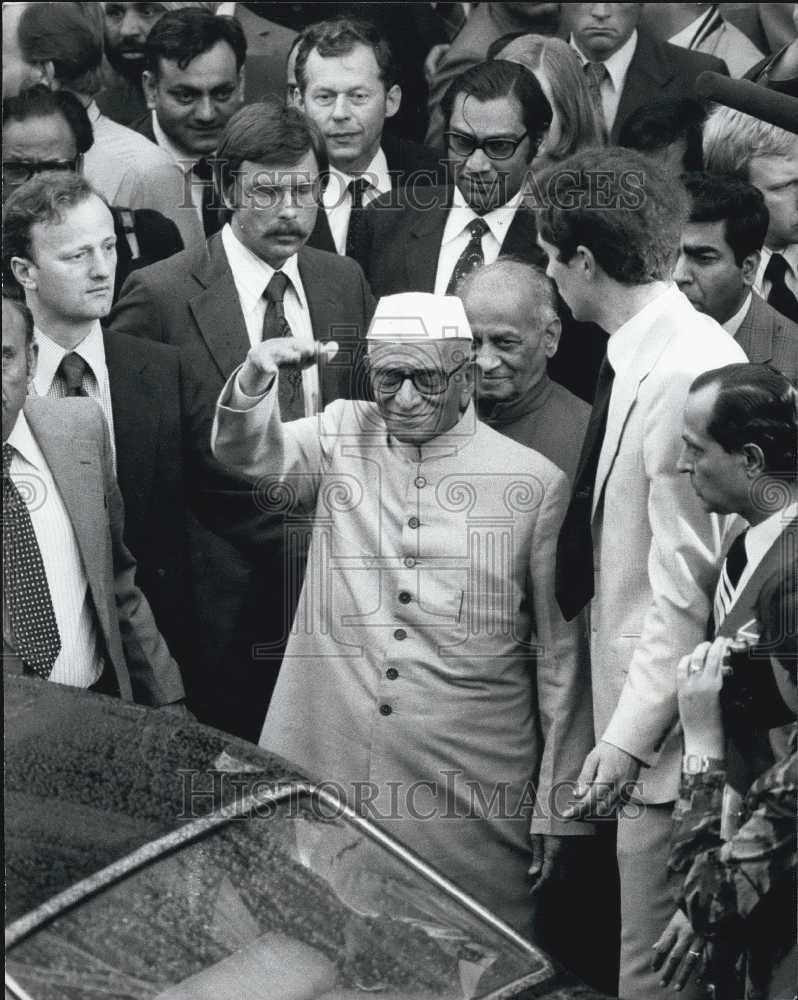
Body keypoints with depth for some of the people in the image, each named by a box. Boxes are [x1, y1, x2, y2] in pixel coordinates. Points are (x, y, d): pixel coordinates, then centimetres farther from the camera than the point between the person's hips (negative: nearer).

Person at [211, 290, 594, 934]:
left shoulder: (535, 482, -1)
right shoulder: (343, 435, 8)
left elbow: (561, 652, 2)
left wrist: (558, 805, 2)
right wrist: (257, 379, -27)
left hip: (473, 792, -2)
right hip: (330, 773, 2)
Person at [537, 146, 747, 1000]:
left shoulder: (685, 371, -21)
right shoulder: (641, 354, 7)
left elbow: (688, 582, -21)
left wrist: (630, 736, -19)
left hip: (668, 734, -9)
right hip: (636, 710, 9)